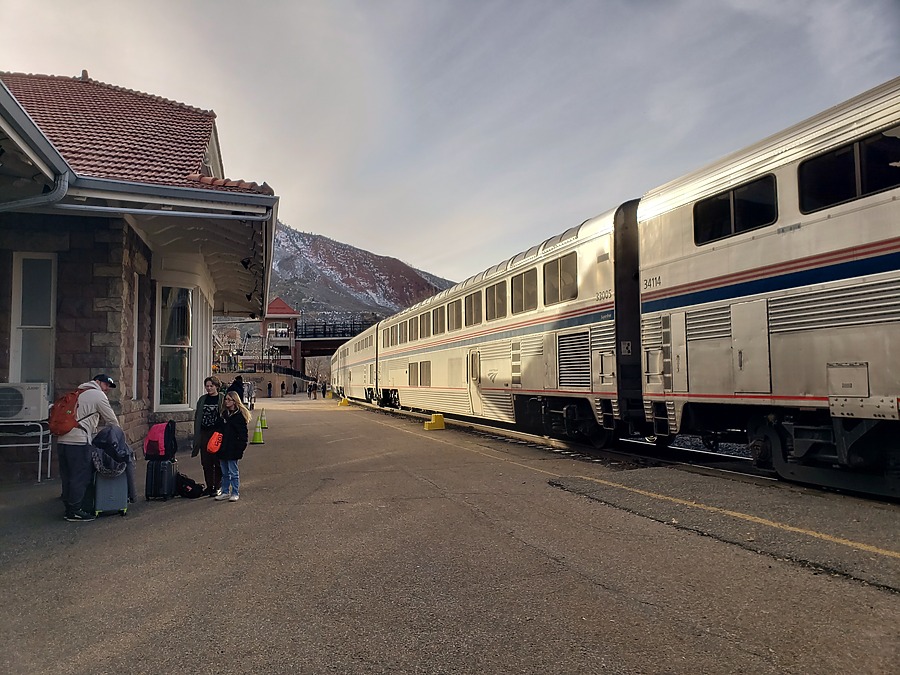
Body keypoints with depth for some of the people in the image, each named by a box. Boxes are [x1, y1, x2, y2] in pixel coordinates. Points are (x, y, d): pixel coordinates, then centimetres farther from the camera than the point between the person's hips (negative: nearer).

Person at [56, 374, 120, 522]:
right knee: (80, 477, -2)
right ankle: (74, 512, 1)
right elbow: (111, 421, 4)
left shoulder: (78, 393, 26)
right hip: (78, 441, -9)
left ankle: (69, 509, 20)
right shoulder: (98, 395, 1)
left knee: (67, 476, 13)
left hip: (62, 440, 9)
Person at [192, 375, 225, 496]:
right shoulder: (202, 399, 11)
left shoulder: (223, 399, -2)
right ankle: (209, 487, 16)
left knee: (218, 462, 0)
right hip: (204, 434, 4)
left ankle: (217, 487, 9)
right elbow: (197, 417, 14)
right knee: (206, 462, 7)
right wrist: (197, 435, 8)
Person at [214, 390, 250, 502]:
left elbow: (243, 433, -11)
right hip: (223, 447, 7)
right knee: (225, 473, 14)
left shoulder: (240, 415, -9)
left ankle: (235, 493, 9)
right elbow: (220, 429, 16)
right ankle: (225, 492, 23)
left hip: (233, 449, -7)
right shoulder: (225, 414, 12)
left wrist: (240, 447, -16)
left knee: (233, 472, 0)